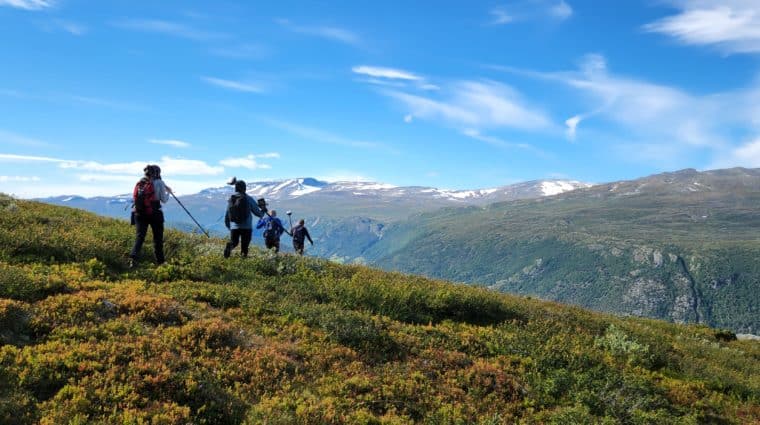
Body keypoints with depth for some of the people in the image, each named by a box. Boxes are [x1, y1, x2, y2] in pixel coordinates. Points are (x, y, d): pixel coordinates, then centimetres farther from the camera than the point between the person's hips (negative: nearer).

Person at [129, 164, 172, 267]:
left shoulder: (139, 183, 10)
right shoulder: (159, 183, -4)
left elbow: (135, 198, 18)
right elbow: (164, 200, -4)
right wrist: (168, 192, 16)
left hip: (139, 214, 3)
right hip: (154, 214, -3)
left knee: (139, 237, 1)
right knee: (158, 238, 10)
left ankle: (133, 258, -19)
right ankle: (160, 261, 19)